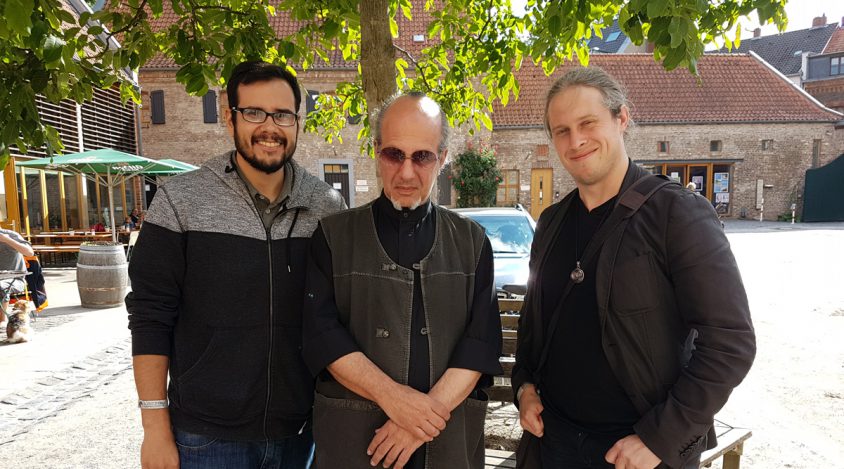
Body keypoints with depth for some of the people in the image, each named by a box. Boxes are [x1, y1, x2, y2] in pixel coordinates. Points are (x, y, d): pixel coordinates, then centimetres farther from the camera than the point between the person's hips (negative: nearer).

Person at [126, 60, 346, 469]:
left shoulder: (329, 206, -2)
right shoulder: (181, 200, -8)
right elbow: (151, 316, -6)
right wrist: (155, 426, -8)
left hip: (302, 429, 3)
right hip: (207, 435, -2)